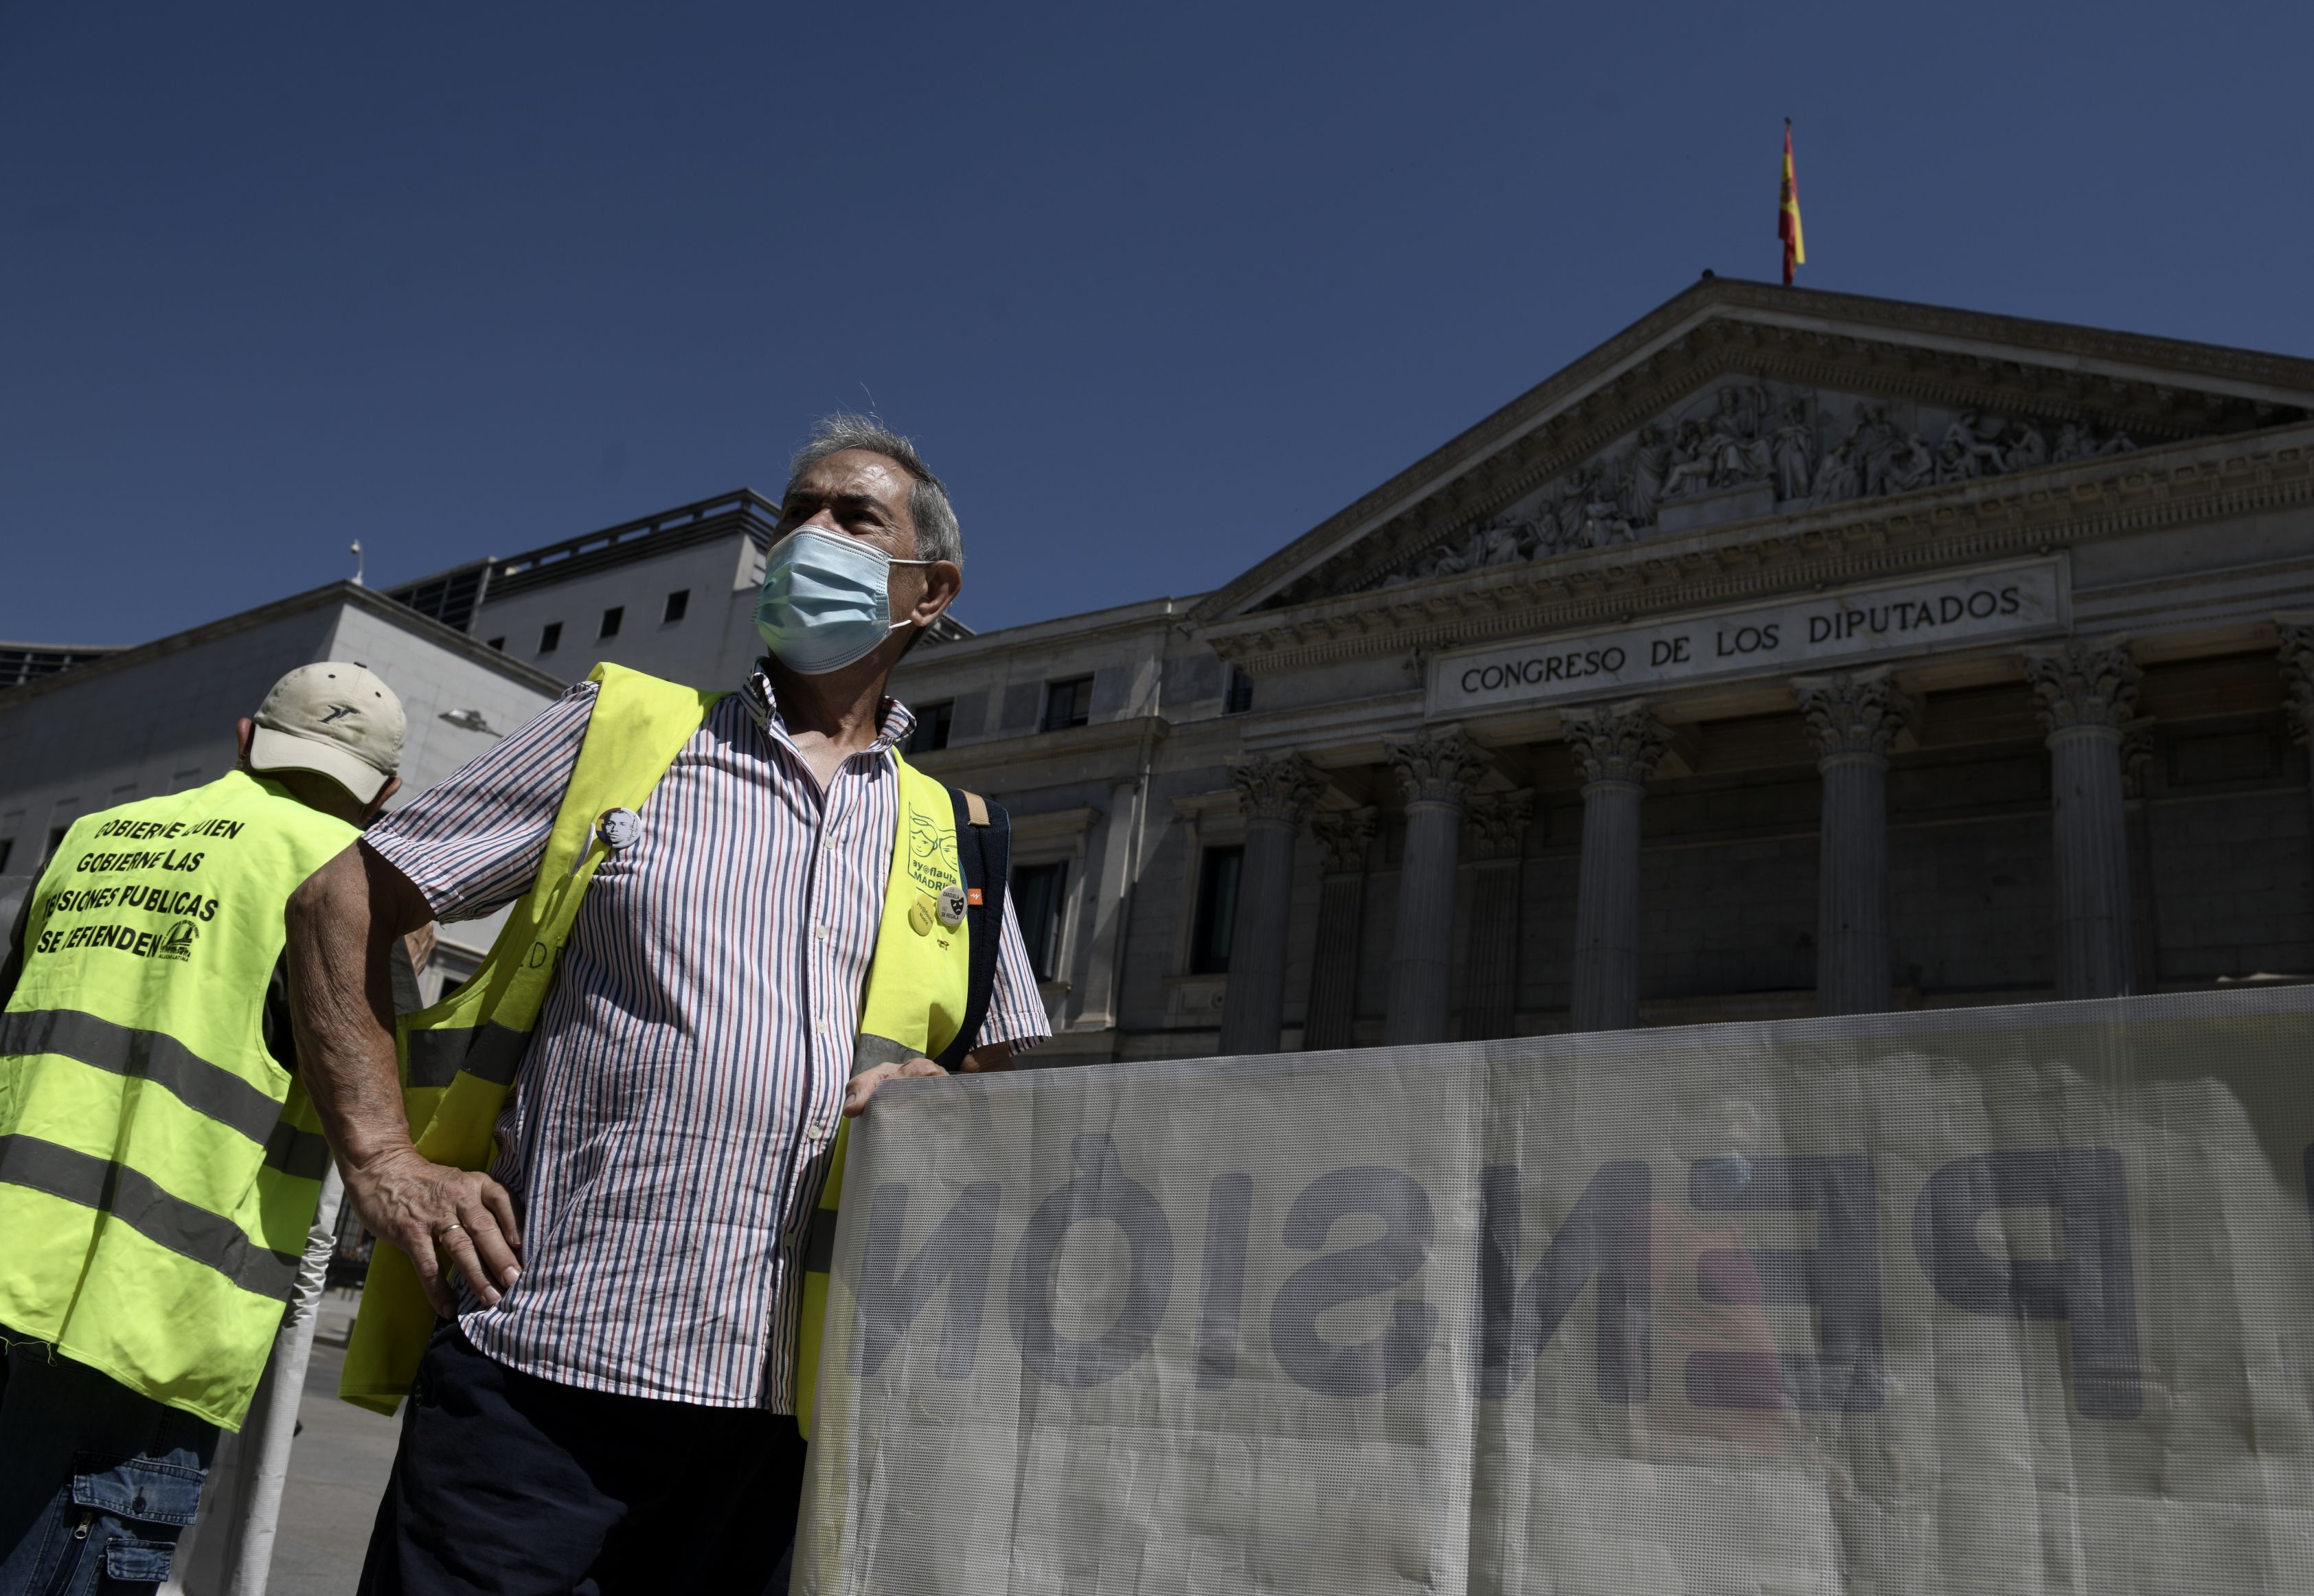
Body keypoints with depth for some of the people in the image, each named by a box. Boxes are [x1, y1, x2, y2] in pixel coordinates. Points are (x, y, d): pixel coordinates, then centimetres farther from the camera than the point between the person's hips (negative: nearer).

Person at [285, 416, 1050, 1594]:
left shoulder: (950, 844, 13)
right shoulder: (623, 729, 6)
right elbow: (340, 906, 7)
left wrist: (936, 1088, -2)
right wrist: (383, 1158, -3)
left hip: (773, 1409, 3)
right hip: (537, 1375, -2)